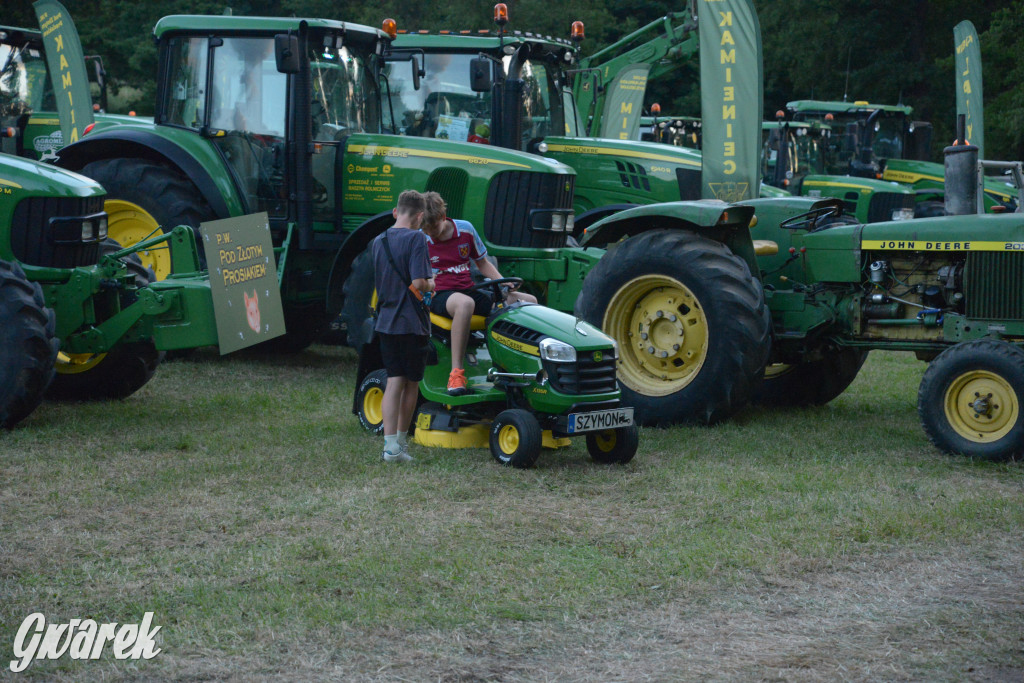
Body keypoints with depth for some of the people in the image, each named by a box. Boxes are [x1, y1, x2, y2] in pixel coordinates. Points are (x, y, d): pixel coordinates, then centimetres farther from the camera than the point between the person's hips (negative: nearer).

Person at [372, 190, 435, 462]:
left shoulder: (379, 242, 9)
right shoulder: (415, 239, -13)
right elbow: (418, 283, -21)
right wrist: (431, 285, 2)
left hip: (385, 321, 5)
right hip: (411, 322, -5)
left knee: (394, 381, 3)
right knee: (411, 383, 11)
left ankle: (391, 444, -8)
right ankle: (401, 441, 20)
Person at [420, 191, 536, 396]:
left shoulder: (465, 229, 4)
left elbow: (482, 263, 16)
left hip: (469, 291, 5)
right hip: (439, 296, -5)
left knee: (529, 301, -4)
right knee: (465, 303, -44)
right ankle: (456, 372, -44)